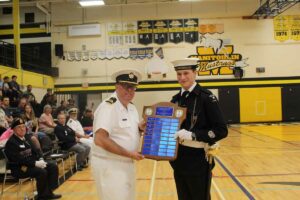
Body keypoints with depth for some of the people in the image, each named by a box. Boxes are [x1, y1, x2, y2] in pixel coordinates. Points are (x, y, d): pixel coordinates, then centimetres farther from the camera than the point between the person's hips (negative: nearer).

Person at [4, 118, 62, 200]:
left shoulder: (26, 137, 13)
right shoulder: (11, 142, -14)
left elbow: (33, 152, 18)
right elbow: (18, 160, -23)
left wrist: (40, 159, -3)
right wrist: (35, 163, -25)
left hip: (32, 163, 9)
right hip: (19, 168, -9)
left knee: (53, 166, -5)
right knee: (42, 171, -30)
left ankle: (48, 192, -1)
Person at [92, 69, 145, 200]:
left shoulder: (132, 108, 8)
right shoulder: (108, 107, -20)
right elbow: (100, 140, -28)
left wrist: (139, 127, -3)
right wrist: (129, 154, -24)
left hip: (127, 164, 9)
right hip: (109, 165, -9)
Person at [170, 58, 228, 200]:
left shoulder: (206, 97, -11)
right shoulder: (176, 99, 6)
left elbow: (221, 130, -15)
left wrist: (192, 135, -23)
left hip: (198, 161, -5)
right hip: (179, 160, 6)